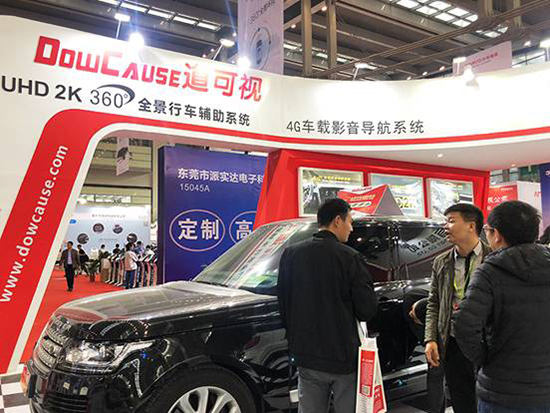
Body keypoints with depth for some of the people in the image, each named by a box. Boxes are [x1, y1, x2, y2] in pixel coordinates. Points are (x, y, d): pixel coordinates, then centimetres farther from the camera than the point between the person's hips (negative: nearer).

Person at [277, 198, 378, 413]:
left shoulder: (291, 254, -2)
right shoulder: (350, 258, -14)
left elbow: (283, 303, 4)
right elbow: (368, 310, -13)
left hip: (306, 355, 4)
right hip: (344, 354, -4)